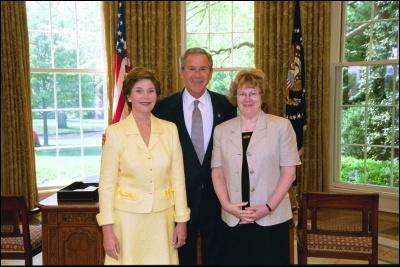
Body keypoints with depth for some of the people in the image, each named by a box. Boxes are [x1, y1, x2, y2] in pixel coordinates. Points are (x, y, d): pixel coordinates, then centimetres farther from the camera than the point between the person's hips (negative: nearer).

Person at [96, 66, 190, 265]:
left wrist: (182, 220, 3)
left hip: (163, 218, 2)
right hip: (128, 217, -2)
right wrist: (107, 229, -7)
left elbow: (178, 177, 3)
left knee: (162, 259, 11)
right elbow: (107, 183, -5)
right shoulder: (115, 132, -7)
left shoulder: (170, 129, 0)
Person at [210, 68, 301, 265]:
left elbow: (289, 172, -3)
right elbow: (217, 173, 6)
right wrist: (227, 205, -7)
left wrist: (269, 207, -11)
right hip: (233, 220, 2)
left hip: (272, 220, -2)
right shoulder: (221, 130, 6)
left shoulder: (281, 126, -2)